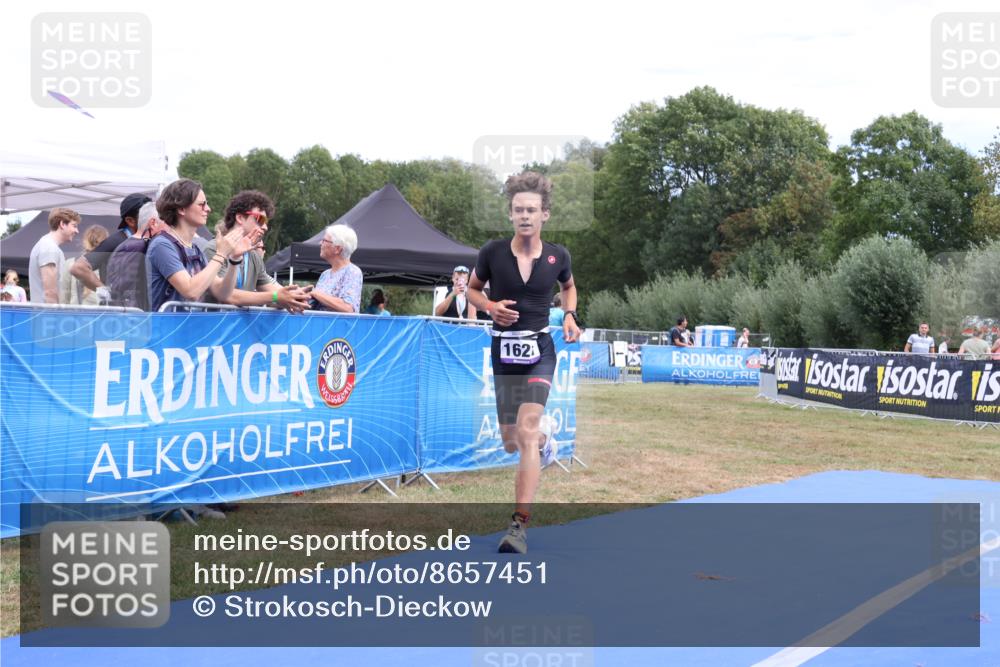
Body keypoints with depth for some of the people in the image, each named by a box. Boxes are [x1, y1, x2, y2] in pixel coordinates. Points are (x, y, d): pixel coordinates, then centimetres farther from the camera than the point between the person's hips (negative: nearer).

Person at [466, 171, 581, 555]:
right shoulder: (493, 252, -6)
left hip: (539, 350, -2)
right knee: (510, 444, 10)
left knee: (526, 431, -19)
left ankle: (520, 525, -17)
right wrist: (491, 306, -11)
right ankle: (545, 443, 50)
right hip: (503, 349, 2)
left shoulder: (557, 256, -2)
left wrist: (570, 315, 0)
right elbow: (472, 289, 10)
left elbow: (569, 286, 19)